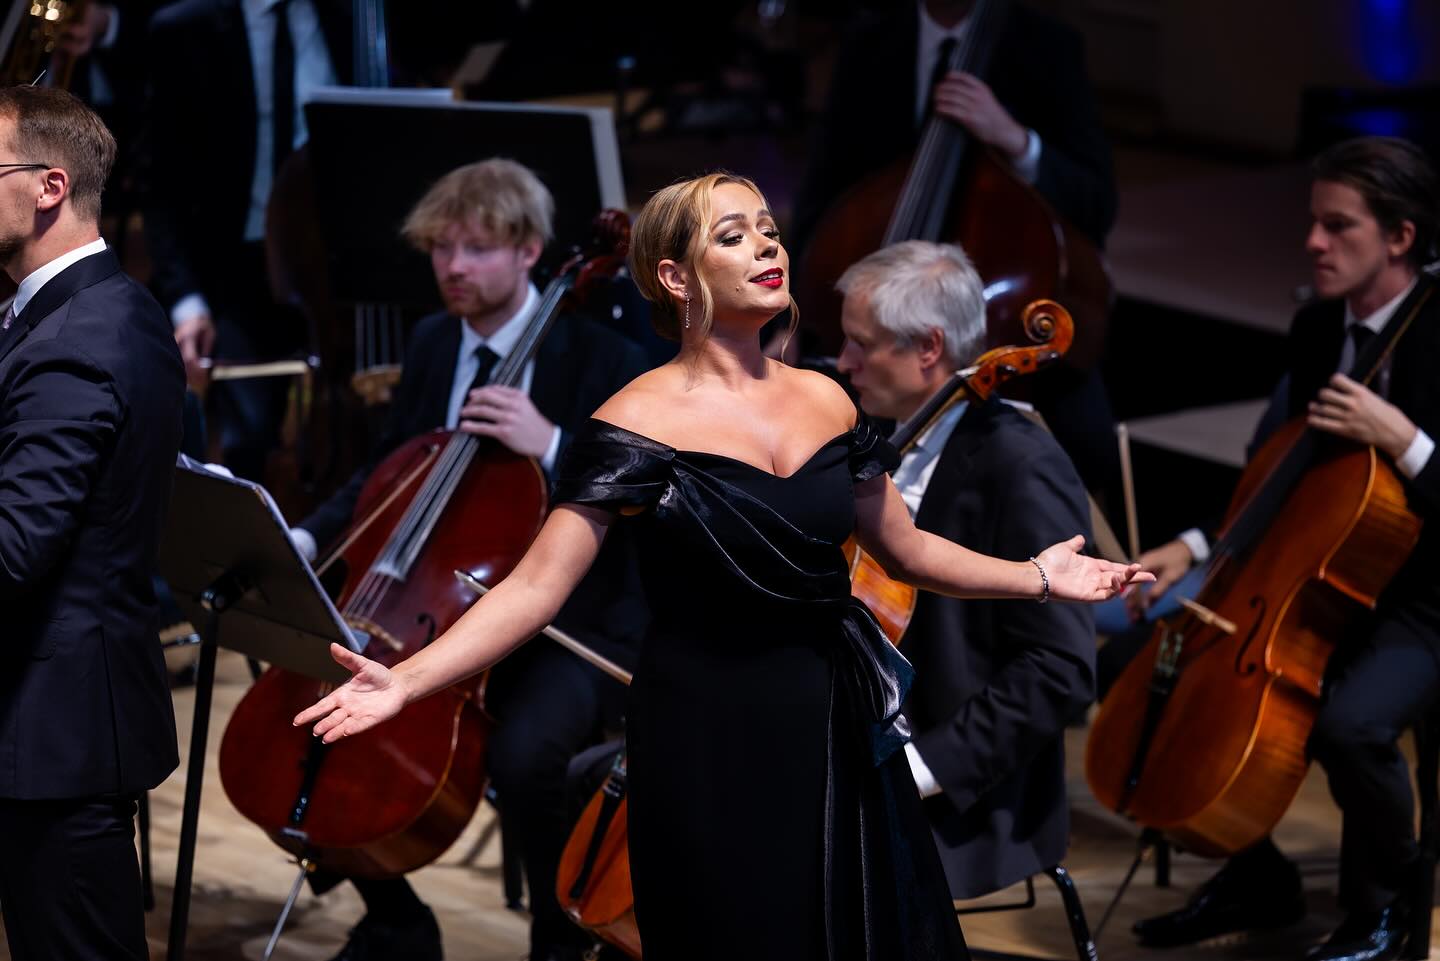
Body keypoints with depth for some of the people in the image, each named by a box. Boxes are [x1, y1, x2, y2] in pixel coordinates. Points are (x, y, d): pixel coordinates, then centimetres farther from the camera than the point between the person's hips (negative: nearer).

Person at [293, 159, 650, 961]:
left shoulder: (606, 364, -10)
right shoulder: (433, 344, 8)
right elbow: (385, 478, 17)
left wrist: (549, 445, -31)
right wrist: (306, 540, -2)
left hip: (575, 627, -6)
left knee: (523, 751, -36)